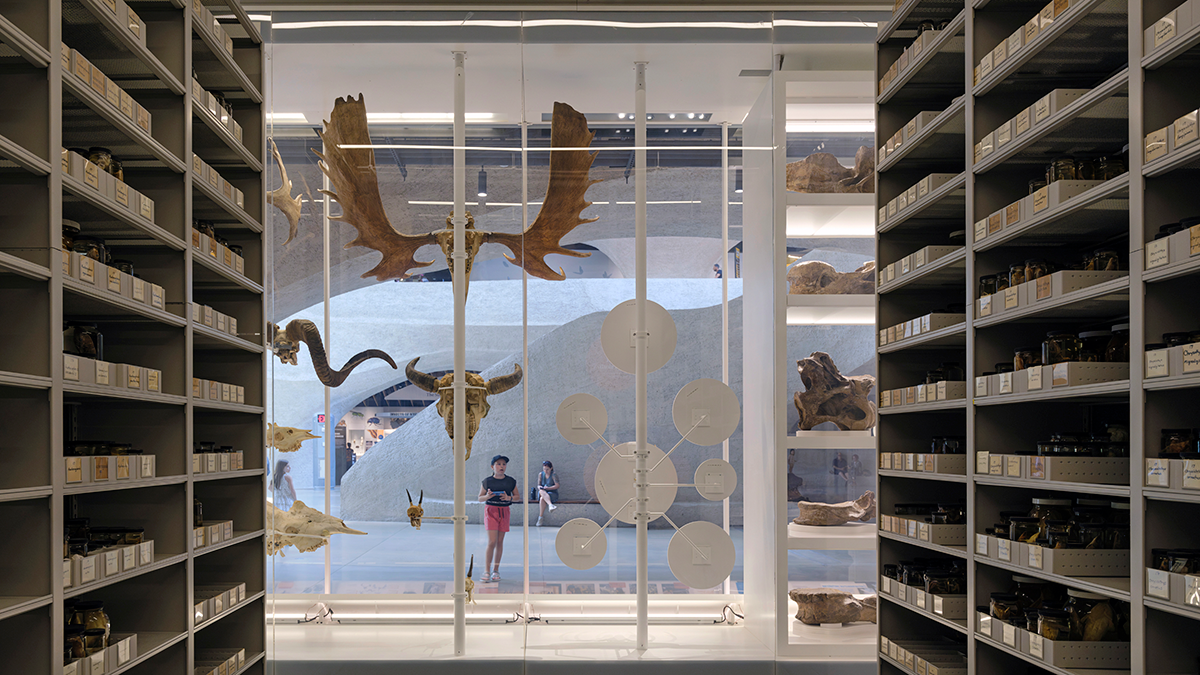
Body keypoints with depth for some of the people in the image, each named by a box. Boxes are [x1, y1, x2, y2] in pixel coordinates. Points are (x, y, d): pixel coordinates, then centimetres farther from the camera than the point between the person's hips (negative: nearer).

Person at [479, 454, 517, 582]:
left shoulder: (511, 481, 4)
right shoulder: (487, 481, 0)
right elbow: (480, 498, 7)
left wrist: (508, 498, -12)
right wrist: (488, 496, -15)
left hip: (504, 511, 3)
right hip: (491, 510, -2)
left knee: (500, 541, 5)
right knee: (492, 541, -11)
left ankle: (496, 571, 15)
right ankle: (486, 571, -7)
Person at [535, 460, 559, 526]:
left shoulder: (553, 475, -5)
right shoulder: (540, 474, 10)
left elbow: (557, 486, -12)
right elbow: (538, 485, 12)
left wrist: (548, 488, -24)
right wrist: (539, 487, -12)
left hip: (553, 494, -3)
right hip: (543, 493, 3)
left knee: (542, 499, -36)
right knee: (541, 491, -37)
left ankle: (540, 518, -37)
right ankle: (550, 505, -54)